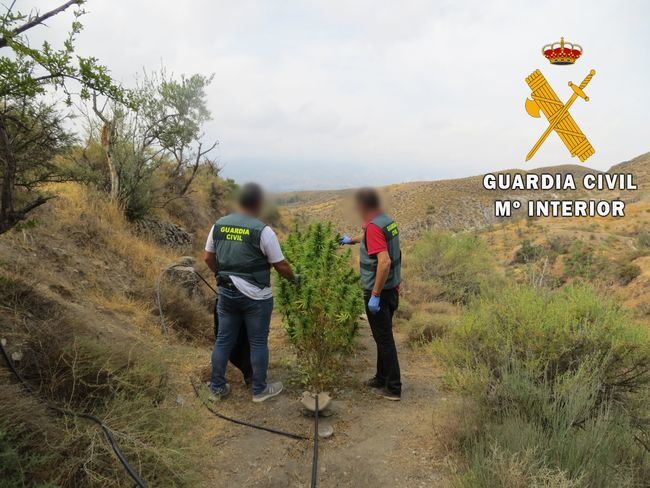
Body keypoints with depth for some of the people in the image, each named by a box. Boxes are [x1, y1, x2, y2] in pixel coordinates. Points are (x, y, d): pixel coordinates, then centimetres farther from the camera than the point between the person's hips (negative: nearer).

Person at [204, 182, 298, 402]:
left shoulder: (219, 225, 1)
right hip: (256, 297, -5)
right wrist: (293, 278, 10)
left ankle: (217, 387, 26)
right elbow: (281, 265, -10)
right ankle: (259, 390, 22)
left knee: (223, 340, 15)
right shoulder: (263, 231, -15)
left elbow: (208, 258, 10)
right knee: (258, 343, 9)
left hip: (226, 293, 5)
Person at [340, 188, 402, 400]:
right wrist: (352, 239, 44)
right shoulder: (387, 220, 7)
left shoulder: (374, 227, -22)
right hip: (391, 289, 9)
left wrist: (375, 295, -27)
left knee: (384, 339, 1)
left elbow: (384, 261, -31)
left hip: (378, 292, -9)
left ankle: (393, 388, 12)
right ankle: (382, 378, 33)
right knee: (383, 336, 19)